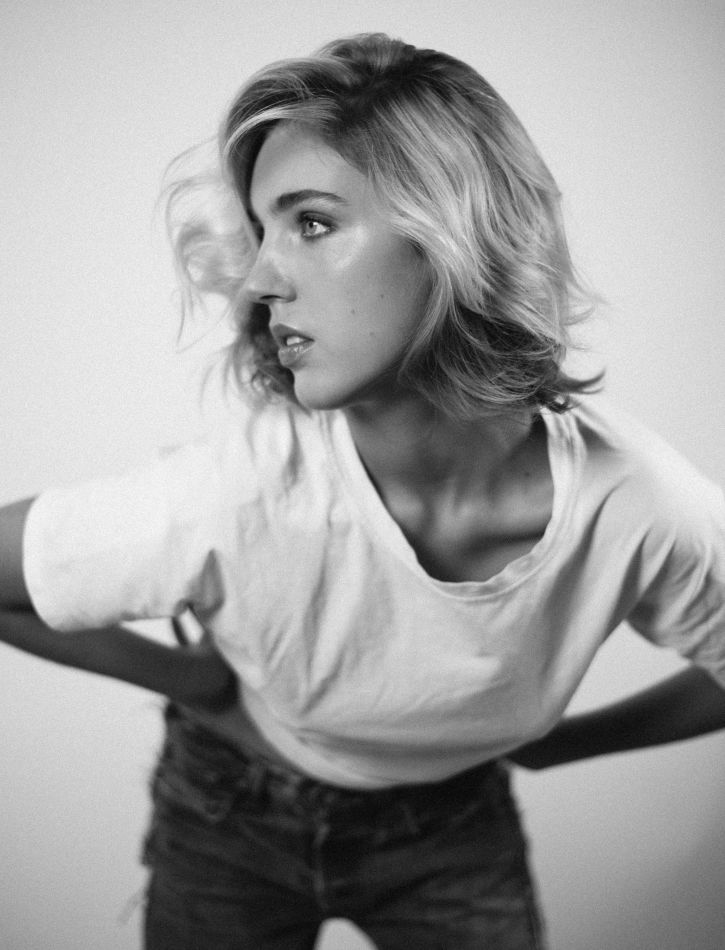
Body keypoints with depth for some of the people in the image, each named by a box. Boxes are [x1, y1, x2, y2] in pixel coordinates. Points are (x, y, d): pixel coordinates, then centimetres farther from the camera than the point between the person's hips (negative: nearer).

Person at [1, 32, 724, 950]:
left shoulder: (642, 504, -29)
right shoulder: (228, 502, -34)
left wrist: (550, 743, -6)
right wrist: (196, 686, -14)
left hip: (455, 833, 1)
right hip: (230, 824, 0)